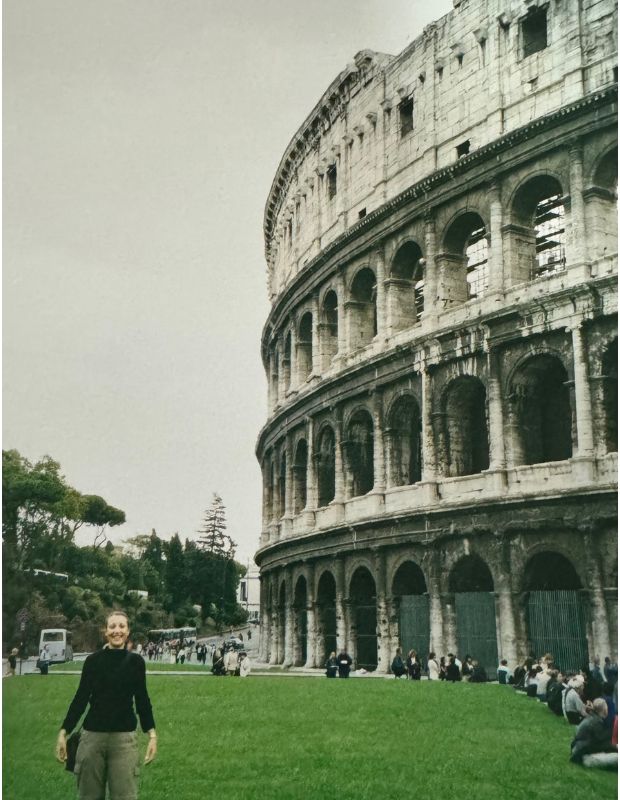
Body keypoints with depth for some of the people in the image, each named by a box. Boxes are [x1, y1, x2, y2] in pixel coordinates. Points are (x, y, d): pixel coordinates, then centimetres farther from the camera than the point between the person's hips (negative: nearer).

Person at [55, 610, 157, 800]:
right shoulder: (93, 660, 1)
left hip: (124, 738, 0)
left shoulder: (135, 661, 2)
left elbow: (142, 700, 6)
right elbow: (81, 698, 5)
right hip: (92, 735, 1)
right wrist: (63, 732, 1)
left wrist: (152, 735, -1)